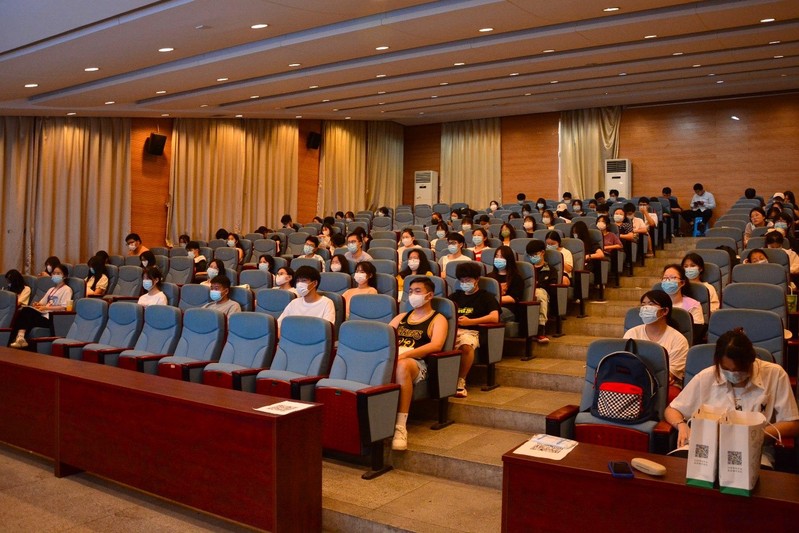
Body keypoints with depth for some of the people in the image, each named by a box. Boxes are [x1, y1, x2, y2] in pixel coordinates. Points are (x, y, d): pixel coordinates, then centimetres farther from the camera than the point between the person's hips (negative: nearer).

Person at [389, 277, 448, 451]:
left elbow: (436, 345, -7)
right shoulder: (402, 317, 32)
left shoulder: (438, 319, 13)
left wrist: (405, 354, -20)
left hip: (416, 363, -4)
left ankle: (401, 426, -39)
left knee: (402, 366, -42)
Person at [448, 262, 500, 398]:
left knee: (466, 346, -41)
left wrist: (469, 321, -10)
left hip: (470, 331, -3)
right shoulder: (455, 296, 30)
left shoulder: (486, 296, 16)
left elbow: (494, 317, 0)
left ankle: (461, 380, -21)